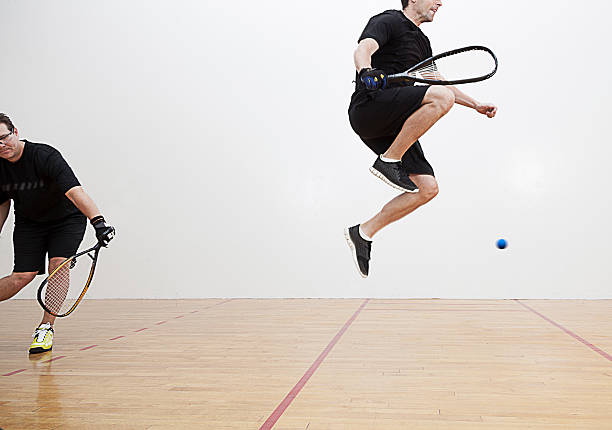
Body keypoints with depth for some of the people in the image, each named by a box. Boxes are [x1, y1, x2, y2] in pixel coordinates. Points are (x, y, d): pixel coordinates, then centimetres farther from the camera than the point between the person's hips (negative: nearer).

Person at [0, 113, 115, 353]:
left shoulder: (45, 156, -30)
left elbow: (75, 191, -44)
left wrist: (98, 221, -58)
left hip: (67, 219, -3)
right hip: (28, 223, 4)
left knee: (58, 265, -23)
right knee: (22, 276, -9)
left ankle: (46, 328, -11)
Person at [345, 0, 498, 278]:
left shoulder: (422, 42, 28)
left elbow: (437, 83, 36)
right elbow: (363, 49, -17)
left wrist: (476, 105, 33)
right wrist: (366, 71, -40)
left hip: (394, 127, 9)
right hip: (368, 108, -9)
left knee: (427, 188, -1)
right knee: (441, 98, -29)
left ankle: (363, 233, 7)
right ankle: (388, 162, -21)